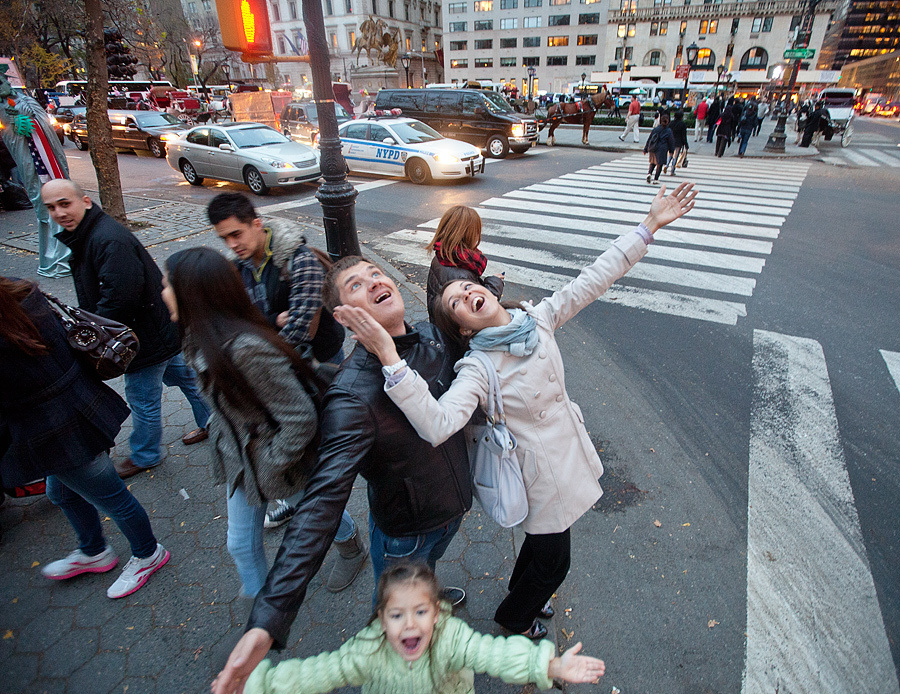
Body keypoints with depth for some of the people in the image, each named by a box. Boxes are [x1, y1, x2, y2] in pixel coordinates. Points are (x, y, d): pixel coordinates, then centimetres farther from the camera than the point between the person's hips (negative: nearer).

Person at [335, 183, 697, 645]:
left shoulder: (538, 318, -9)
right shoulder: (479, 369, -28)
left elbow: (594, 279, -8)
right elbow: (437, 424, -45)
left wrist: (649, 226, -10)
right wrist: (390, 357, -55)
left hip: (569, 450, 7)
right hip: (543, 473, -6)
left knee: (544, 543, 29)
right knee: (553, 561, 16)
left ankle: (521, 597, 61)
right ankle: (512, 617, 49)